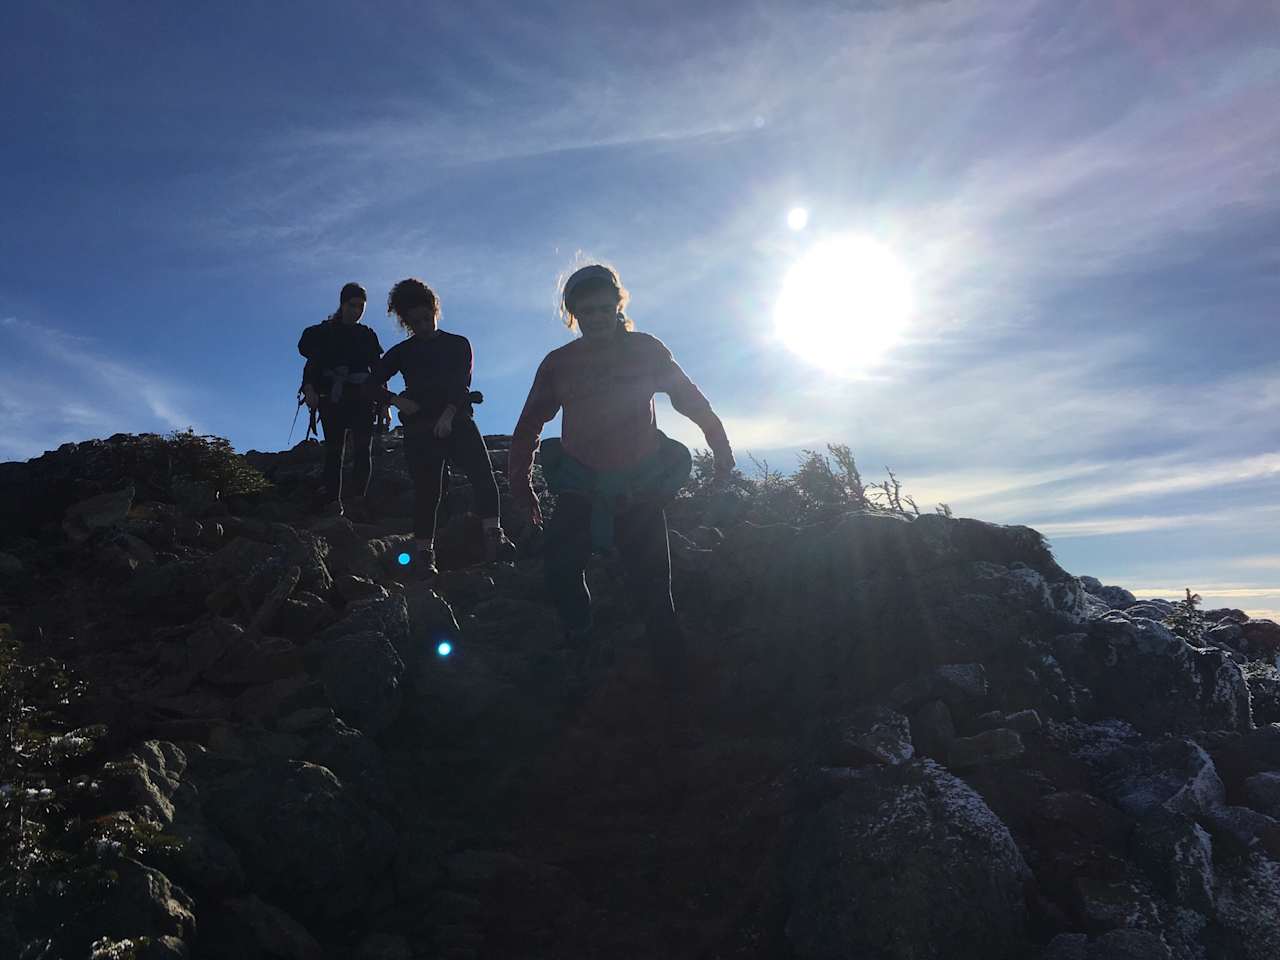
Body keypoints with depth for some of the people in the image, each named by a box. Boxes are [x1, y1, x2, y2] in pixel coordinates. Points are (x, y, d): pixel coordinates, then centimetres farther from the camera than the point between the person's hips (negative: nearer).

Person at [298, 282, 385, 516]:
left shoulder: (368, 335, 17)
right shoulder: (325, 332, 10)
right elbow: (312, 363, 1)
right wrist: (309, 388, -16)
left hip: (362, 399, 2)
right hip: (332, 399, -2)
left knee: (363, 450, -14)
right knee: (334, 450, -7)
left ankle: (356, 501, -19)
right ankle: (332, 502, -10)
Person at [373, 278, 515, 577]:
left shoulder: (458, 344, 15)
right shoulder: (401, 352, 18)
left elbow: (462, 385, 0)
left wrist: (447, 416, -16)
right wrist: (396, 401, 0)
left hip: (456, 421, -1)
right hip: (419, 428, 1)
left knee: (483, 475, -21)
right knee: (426, 492, -2)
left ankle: (494, 540, -26)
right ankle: (424, 556, 4)